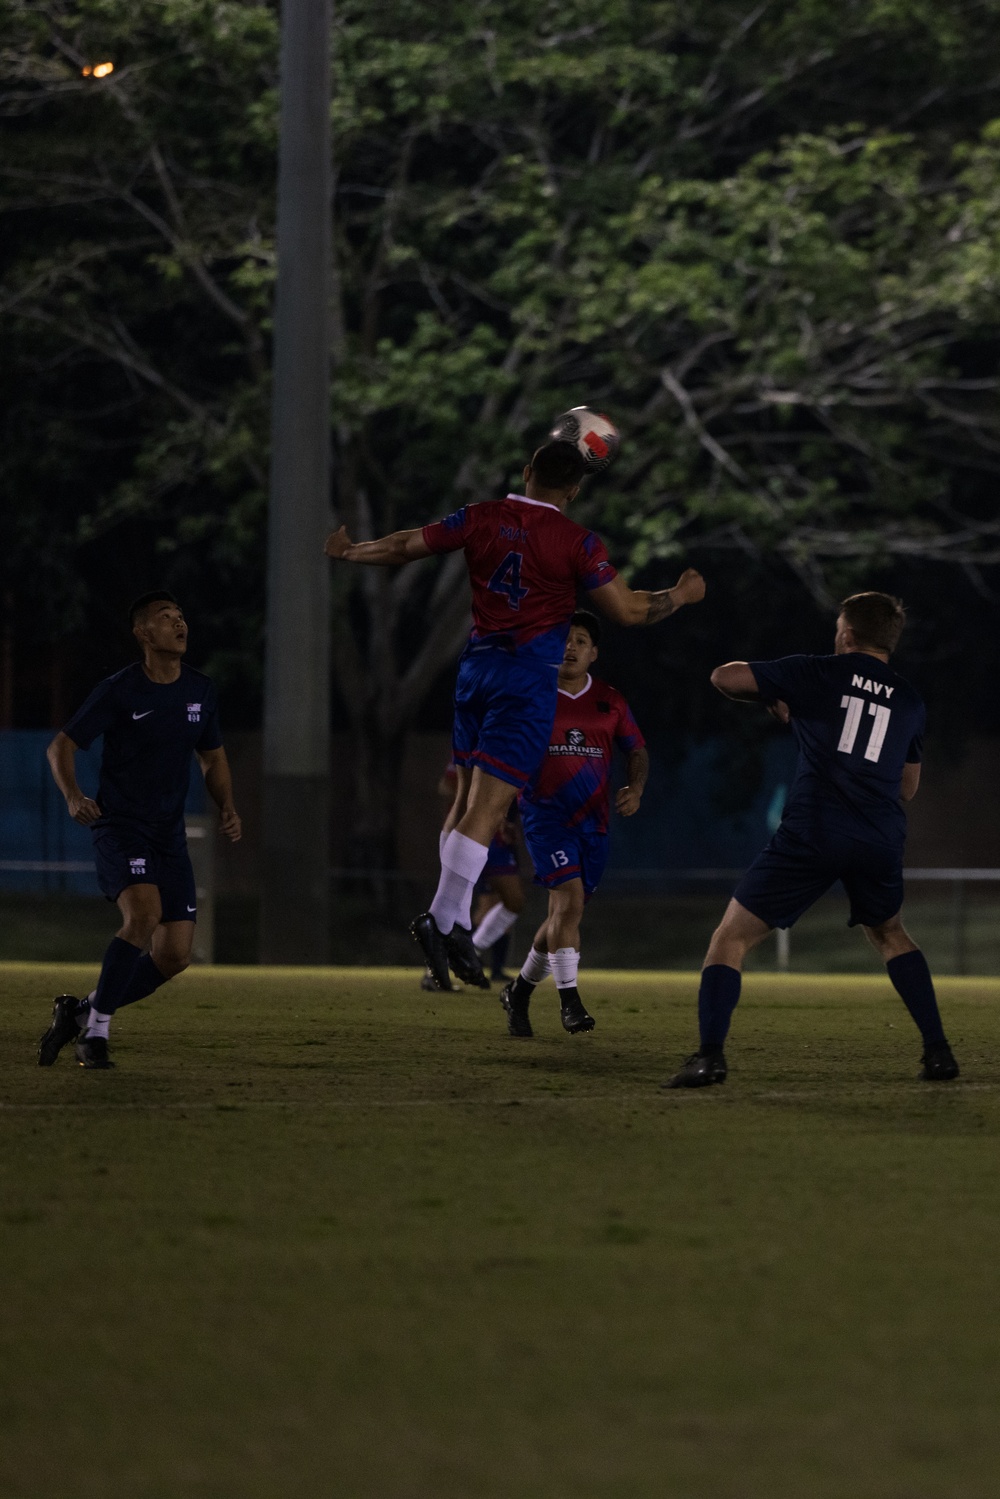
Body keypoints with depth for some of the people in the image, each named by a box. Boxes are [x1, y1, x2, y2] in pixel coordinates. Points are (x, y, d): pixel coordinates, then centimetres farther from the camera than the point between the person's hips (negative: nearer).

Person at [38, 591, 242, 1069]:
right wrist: (73, 796, -23)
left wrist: (227, 807, 3)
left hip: (169, 836, 6)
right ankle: (96, 1031, -18)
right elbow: (62, 747, -5)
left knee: (174, 955, -2)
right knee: (144, 914, -30)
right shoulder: (118, 691, -9)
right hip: (120, 828, -6)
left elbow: (213, 758, 21)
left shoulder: (200, 691, 7)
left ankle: (82, 1011, 18)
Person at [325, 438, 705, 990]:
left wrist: (348, 551, 26)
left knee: (467, 798, 13)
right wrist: (682, 595, 11)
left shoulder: (481, 518, 2)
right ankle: (443, 919, -13)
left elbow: (406, 546, 9)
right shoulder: (575, 541, -9)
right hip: (530, 675, -5)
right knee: (487, 806, -8)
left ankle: (456, 923, 10)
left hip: (478, 665, 5)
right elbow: (626, 610, -6)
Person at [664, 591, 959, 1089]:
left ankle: (710, 1055, -16)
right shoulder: (909, 702, 17)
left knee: (732, 936, 2)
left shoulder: (818, 674, 5)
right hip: (880, 840, 4)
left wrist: (774, 699, 23)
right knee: (889, 933, 31)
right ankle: (937, 1052, 23)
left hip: (812, 833, -4)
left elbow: (723, 676, 5)